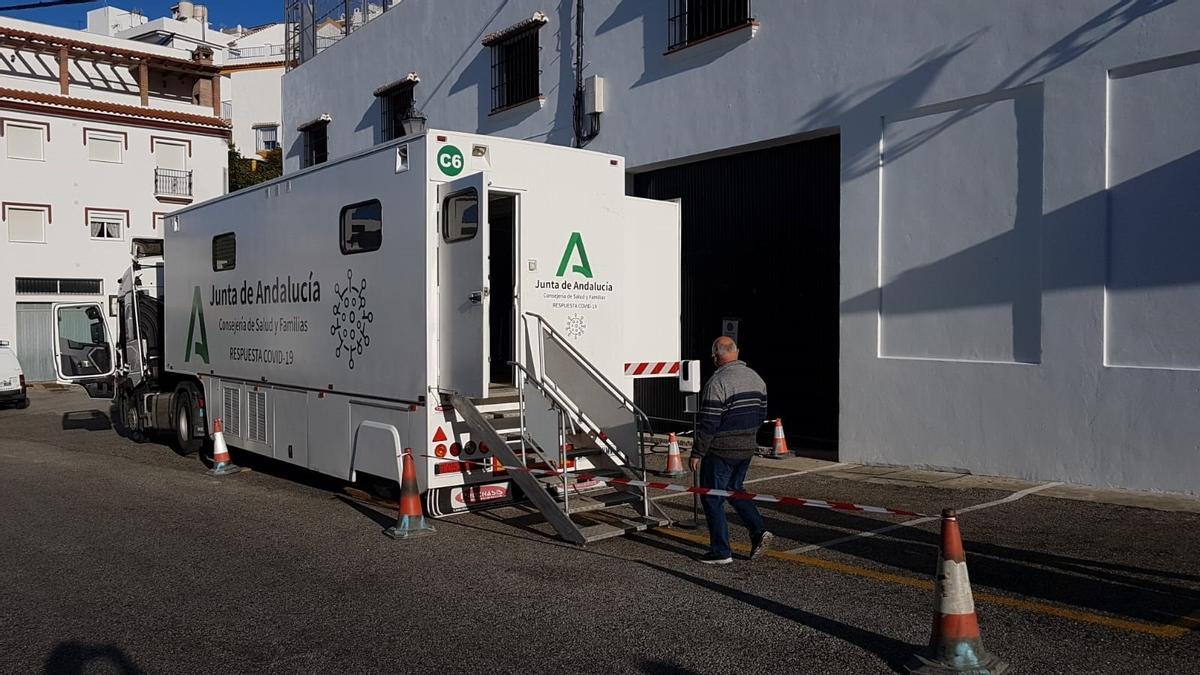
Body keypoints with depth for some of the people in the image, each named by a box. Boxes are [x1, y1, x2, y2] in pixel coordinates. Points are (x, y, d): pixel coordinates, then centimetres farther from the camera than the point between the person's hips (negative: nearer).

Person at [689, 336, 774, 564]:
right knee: (734, 489, 24)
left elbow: (708, 424, -19)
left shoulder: (717, 382, -19)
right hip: (747, 449, 8)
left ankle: (720, 552, 9)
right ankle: (758, 530, 10)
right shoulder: (756, 378, 6)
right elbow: (762, 415, 12)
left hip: (720, 451, -8)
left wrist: (697, 453, -12)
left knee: (712, 498, 5)